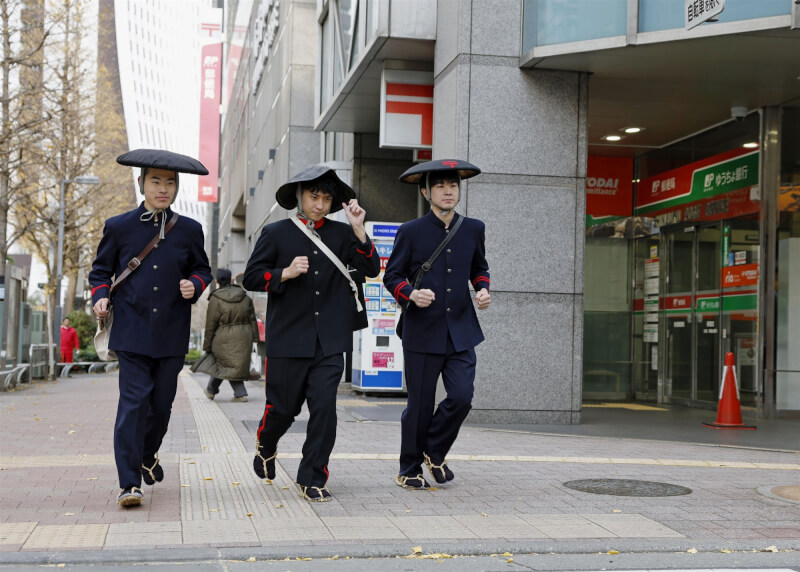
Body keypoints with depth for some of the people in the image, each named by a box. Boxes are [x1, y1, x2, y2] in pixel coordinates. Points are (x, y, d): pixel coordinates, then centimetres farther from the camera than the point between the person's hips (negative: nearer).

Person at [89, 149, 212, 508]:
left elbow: (202, 270, 17)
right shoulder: (118, 227, 3)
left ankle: (148, 455, 40)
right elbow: (101, 270, 13)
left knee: (162, 403, 11)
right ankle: (129, 483, -9)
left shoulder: (189, 230, 6)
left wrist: (194, 285, -6)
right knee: (134, 401, -12)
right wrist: (101, 296, -6)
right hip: (132, 333, -2)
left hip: (172, 336, 2)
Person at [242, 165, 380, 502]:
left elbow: (371, 269, -1)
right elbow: (251, 277, 3)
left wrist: (359, 229, -12)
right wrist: (285, 274, -13)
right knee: (283, 408, 7)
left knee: (324, 408, -4)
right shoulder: (276, 233, 5)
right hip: (288, 338, -1)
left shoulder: (341, 234, 10)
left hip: (329, 341, 1)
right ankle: (265, 446, 40)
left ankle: (312, 479, 8)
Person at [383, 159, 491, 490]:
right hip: (422, 333, -3)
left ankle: (434, 452, 19)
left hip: (461, 332, 3)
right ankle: (409, 470, 20)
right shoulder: (411, 232, -2)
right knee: (420, 406, 2)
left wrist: (482, 289, 1)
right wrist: (411, 294, -17)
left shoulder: (473, 229, 8)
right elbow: (391, 276, 3)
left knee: (461, 397, -8)